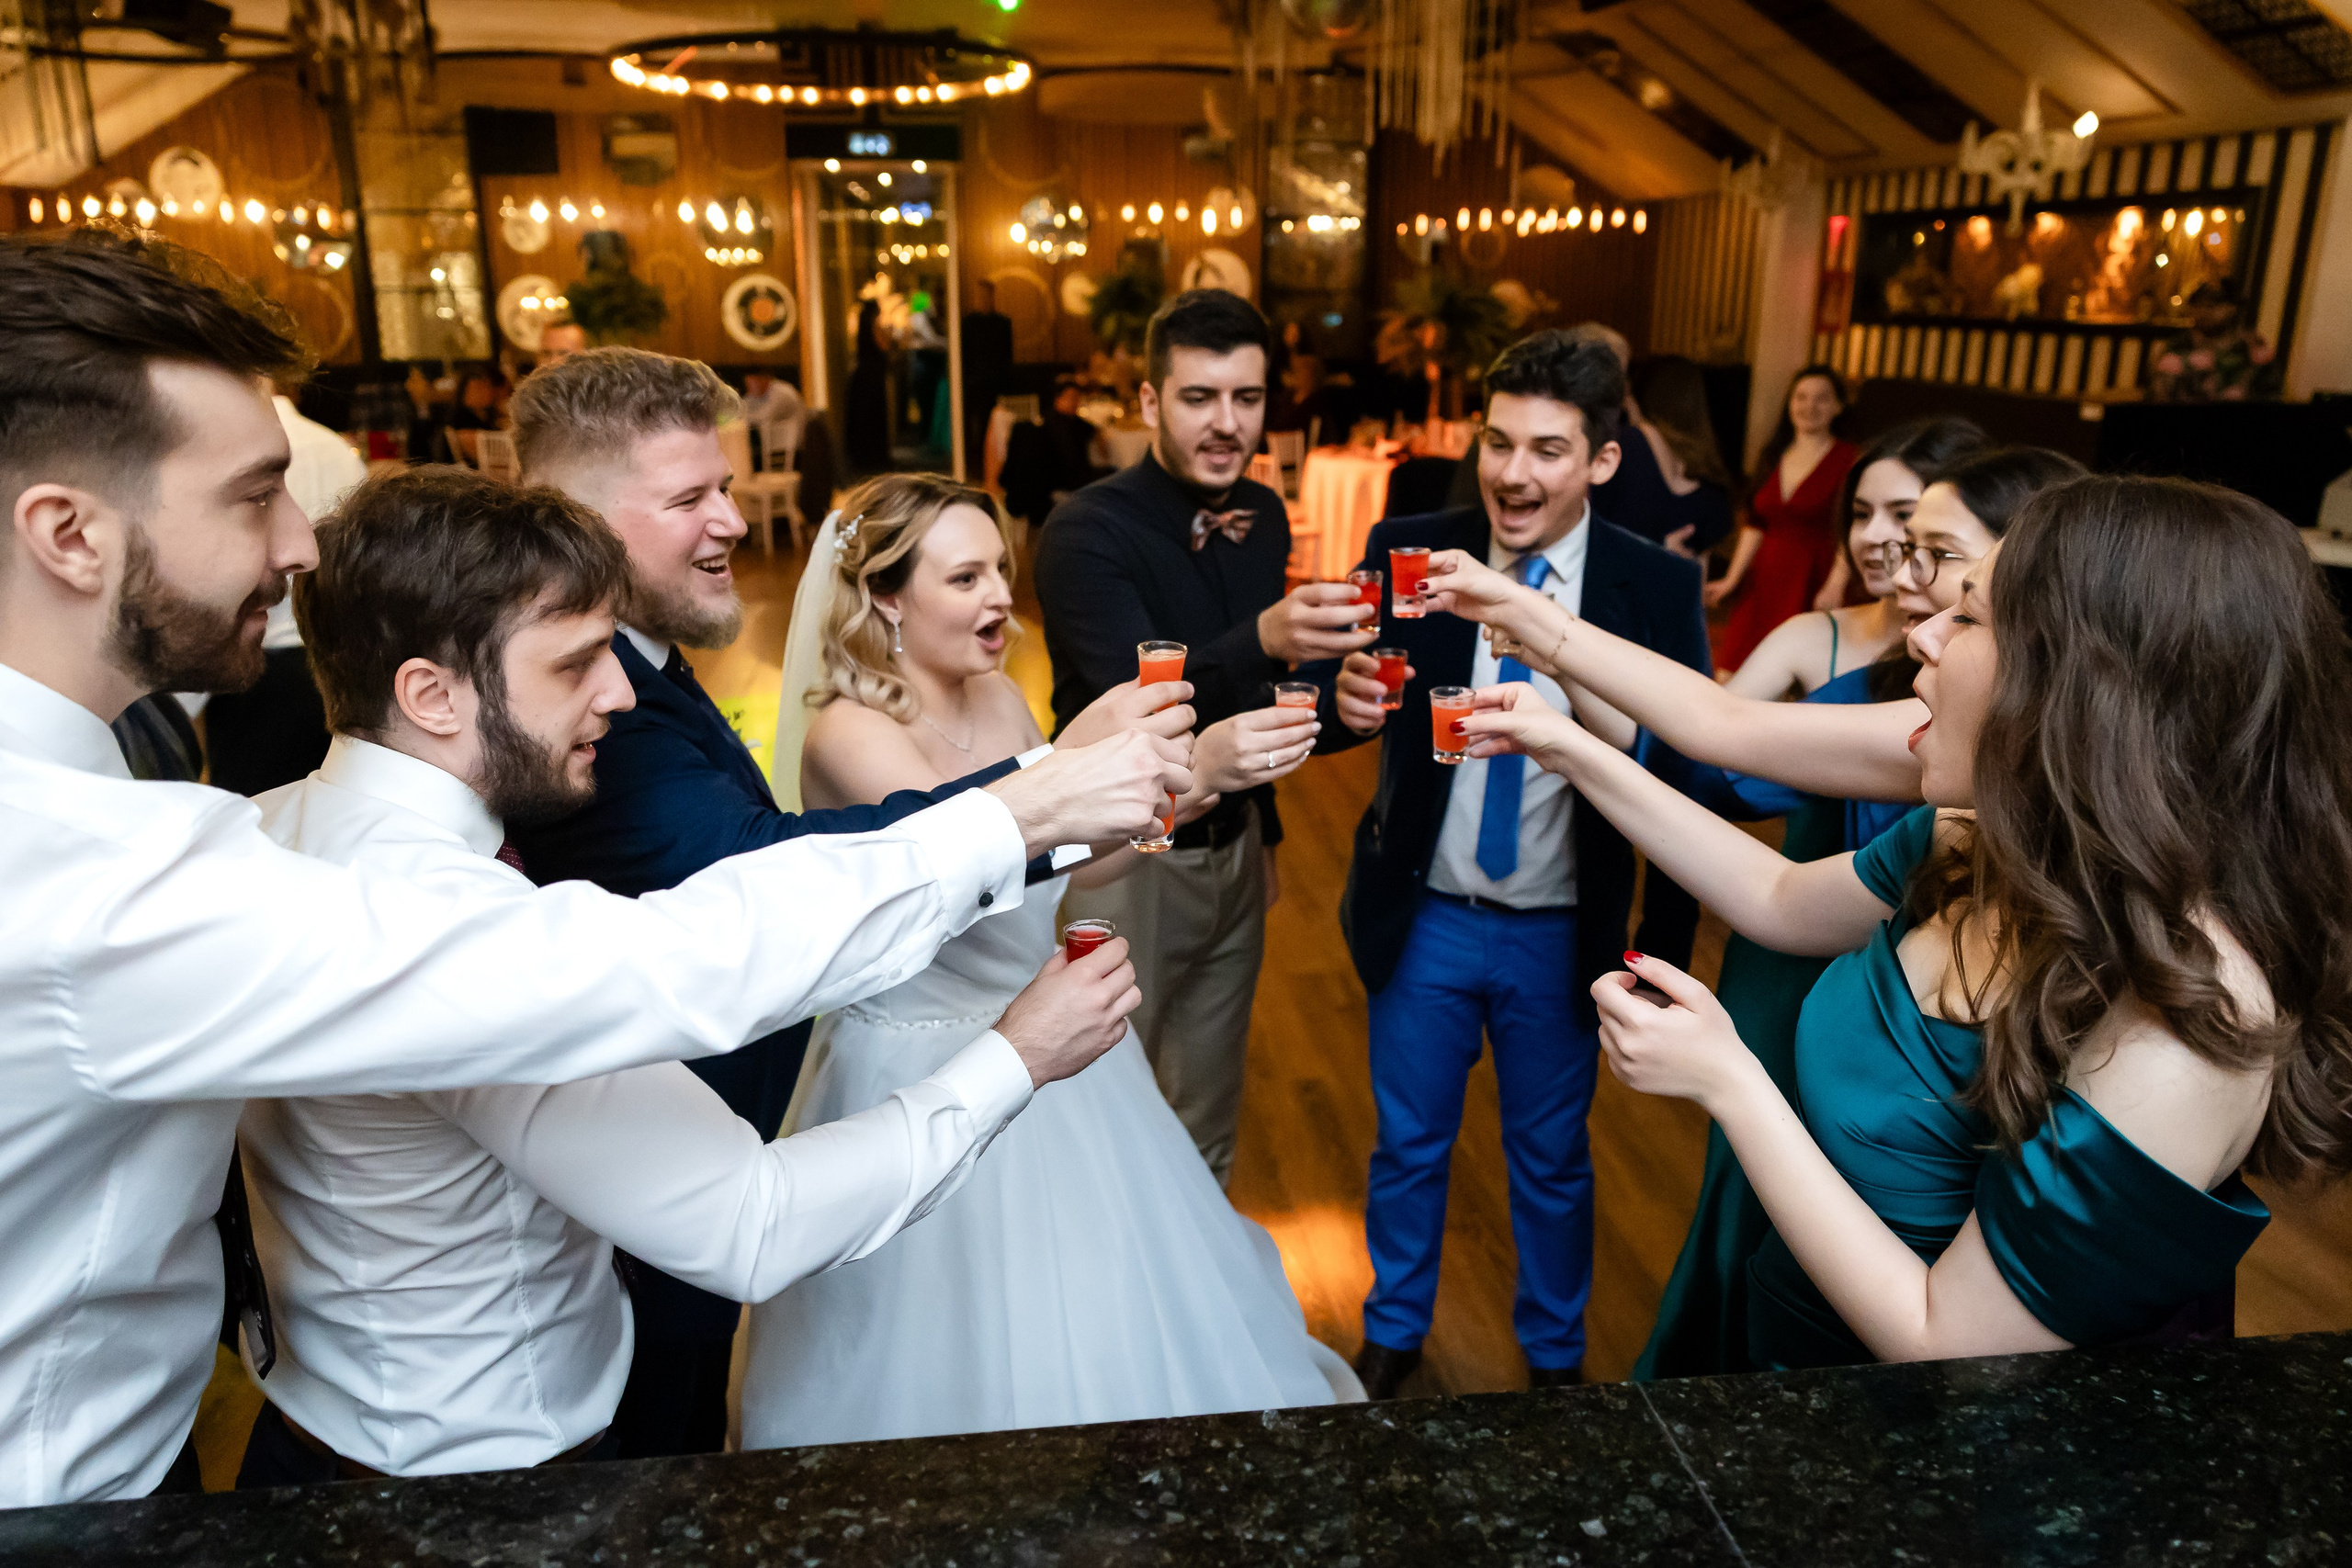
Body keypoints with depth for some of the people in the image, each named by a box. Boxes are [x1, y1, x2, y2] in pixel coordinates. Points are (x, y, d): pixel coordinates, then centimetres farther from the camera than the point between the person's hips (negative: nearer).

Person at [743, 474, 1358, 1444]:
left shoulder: (998, 698, 0)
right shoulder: (846, 732, -21)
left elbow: (1072, 863, 8)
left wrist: (1196, 785, -4)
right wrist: (1186, 770, -41)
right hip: (928, 1080, -7)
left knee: (1121, 1321, 21)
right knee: (978, 1351, 9)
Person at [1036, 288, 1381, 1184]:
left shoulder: (1262, 518, 2)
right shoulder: (1087, 532, -19)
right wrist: (1262, 640, -50)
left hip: (1232, 849, 6)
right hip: (1124, 863, -6)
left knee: (1209, 1111, 22)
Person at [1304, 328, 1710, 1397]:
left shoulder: (1658, 587, -11)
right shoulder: (1408, 553, -9)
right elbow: (1325, 719, -14)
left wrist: (1665, 947, -5)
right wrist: (1346, 704, -37)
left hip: (1563, 936, 0)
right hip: (1423, 919, 1)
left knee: (1552, 1159, 19)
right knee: (1408, 1147, 18)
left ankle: (1554, 1351, 46)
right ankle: (1394, 1330, 44)